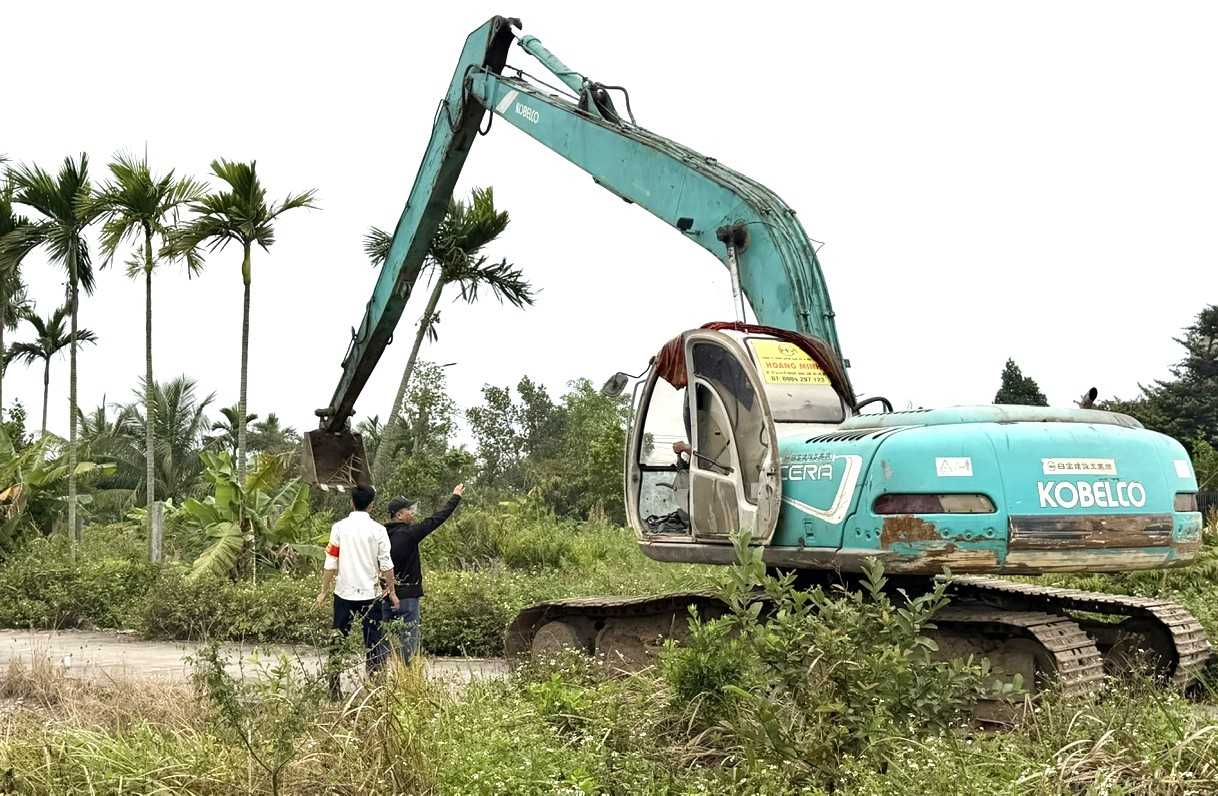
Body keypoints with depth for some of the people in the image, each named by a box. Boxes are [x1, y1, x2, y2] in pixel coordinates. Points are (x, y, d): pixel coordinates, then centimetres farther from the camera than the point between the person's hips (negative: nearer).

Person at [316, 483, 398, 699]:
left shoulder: (339, 527, -2)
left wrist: (324, 591, 7)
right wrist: (392, 591, 7)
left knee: (337, 640, 8)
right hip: (370, 593, -1)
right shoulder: (378, 530, -4)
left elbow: (330, 563, -2)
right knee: (372, 641, 6)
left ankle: (334, 688, 7)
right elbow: (386, 564, -4)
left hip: (344, 592, 1)